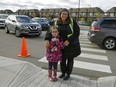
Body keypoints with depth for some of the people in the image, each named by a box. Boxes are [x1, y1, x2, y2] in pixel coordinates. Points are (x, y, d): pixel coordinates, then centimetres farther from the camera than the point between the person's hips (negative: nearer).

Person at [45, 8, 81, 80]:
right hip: (62, 45, 3)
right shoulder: (57, 23, -3)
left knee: (70, 60, 11)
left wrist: (69, 41, -25)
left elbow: (77, 32, -16)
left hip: (72, 44, -2)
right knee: (62, 59, 11)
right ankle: (63, 73, 34)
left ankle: (68, 74, 29)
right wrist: (47, 39, -28)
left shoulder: (72, 21, -12)